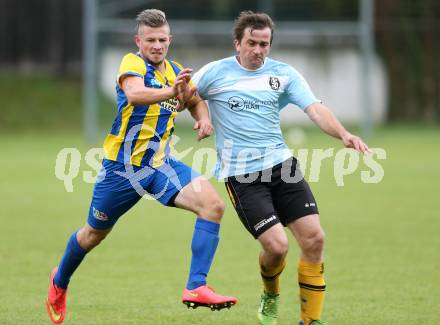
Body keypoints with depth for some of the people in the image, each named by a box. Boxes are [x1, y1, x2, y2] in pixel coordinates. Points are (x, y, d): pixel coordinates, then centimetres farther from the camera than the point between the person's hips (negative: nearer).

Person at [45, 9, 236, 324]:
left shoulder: (175, 72, 5)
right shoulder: (133, 63, -15)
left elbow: (196, 100, 26)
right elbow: (134, 93, -38)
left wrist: (204, 118, 2)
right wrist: (170, 92, -56)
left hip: (160, 165, 5)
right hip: (122, 167, -5)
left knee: (213, 204, -20)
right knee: (93, 235, 13)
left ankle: (196, 287, -22)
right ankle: (59, 282, 44)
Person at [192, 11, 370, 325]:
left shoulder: (284, 73, 5)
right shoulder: (215, 73, -1)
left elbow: (315, 108, -5)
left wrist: (343, 134, -23)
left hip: (282, 165, 3)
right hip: (242, 175, -3)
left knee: (314, 237, -9)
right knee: (276, 245, -16)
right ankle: (270, 296, 19)